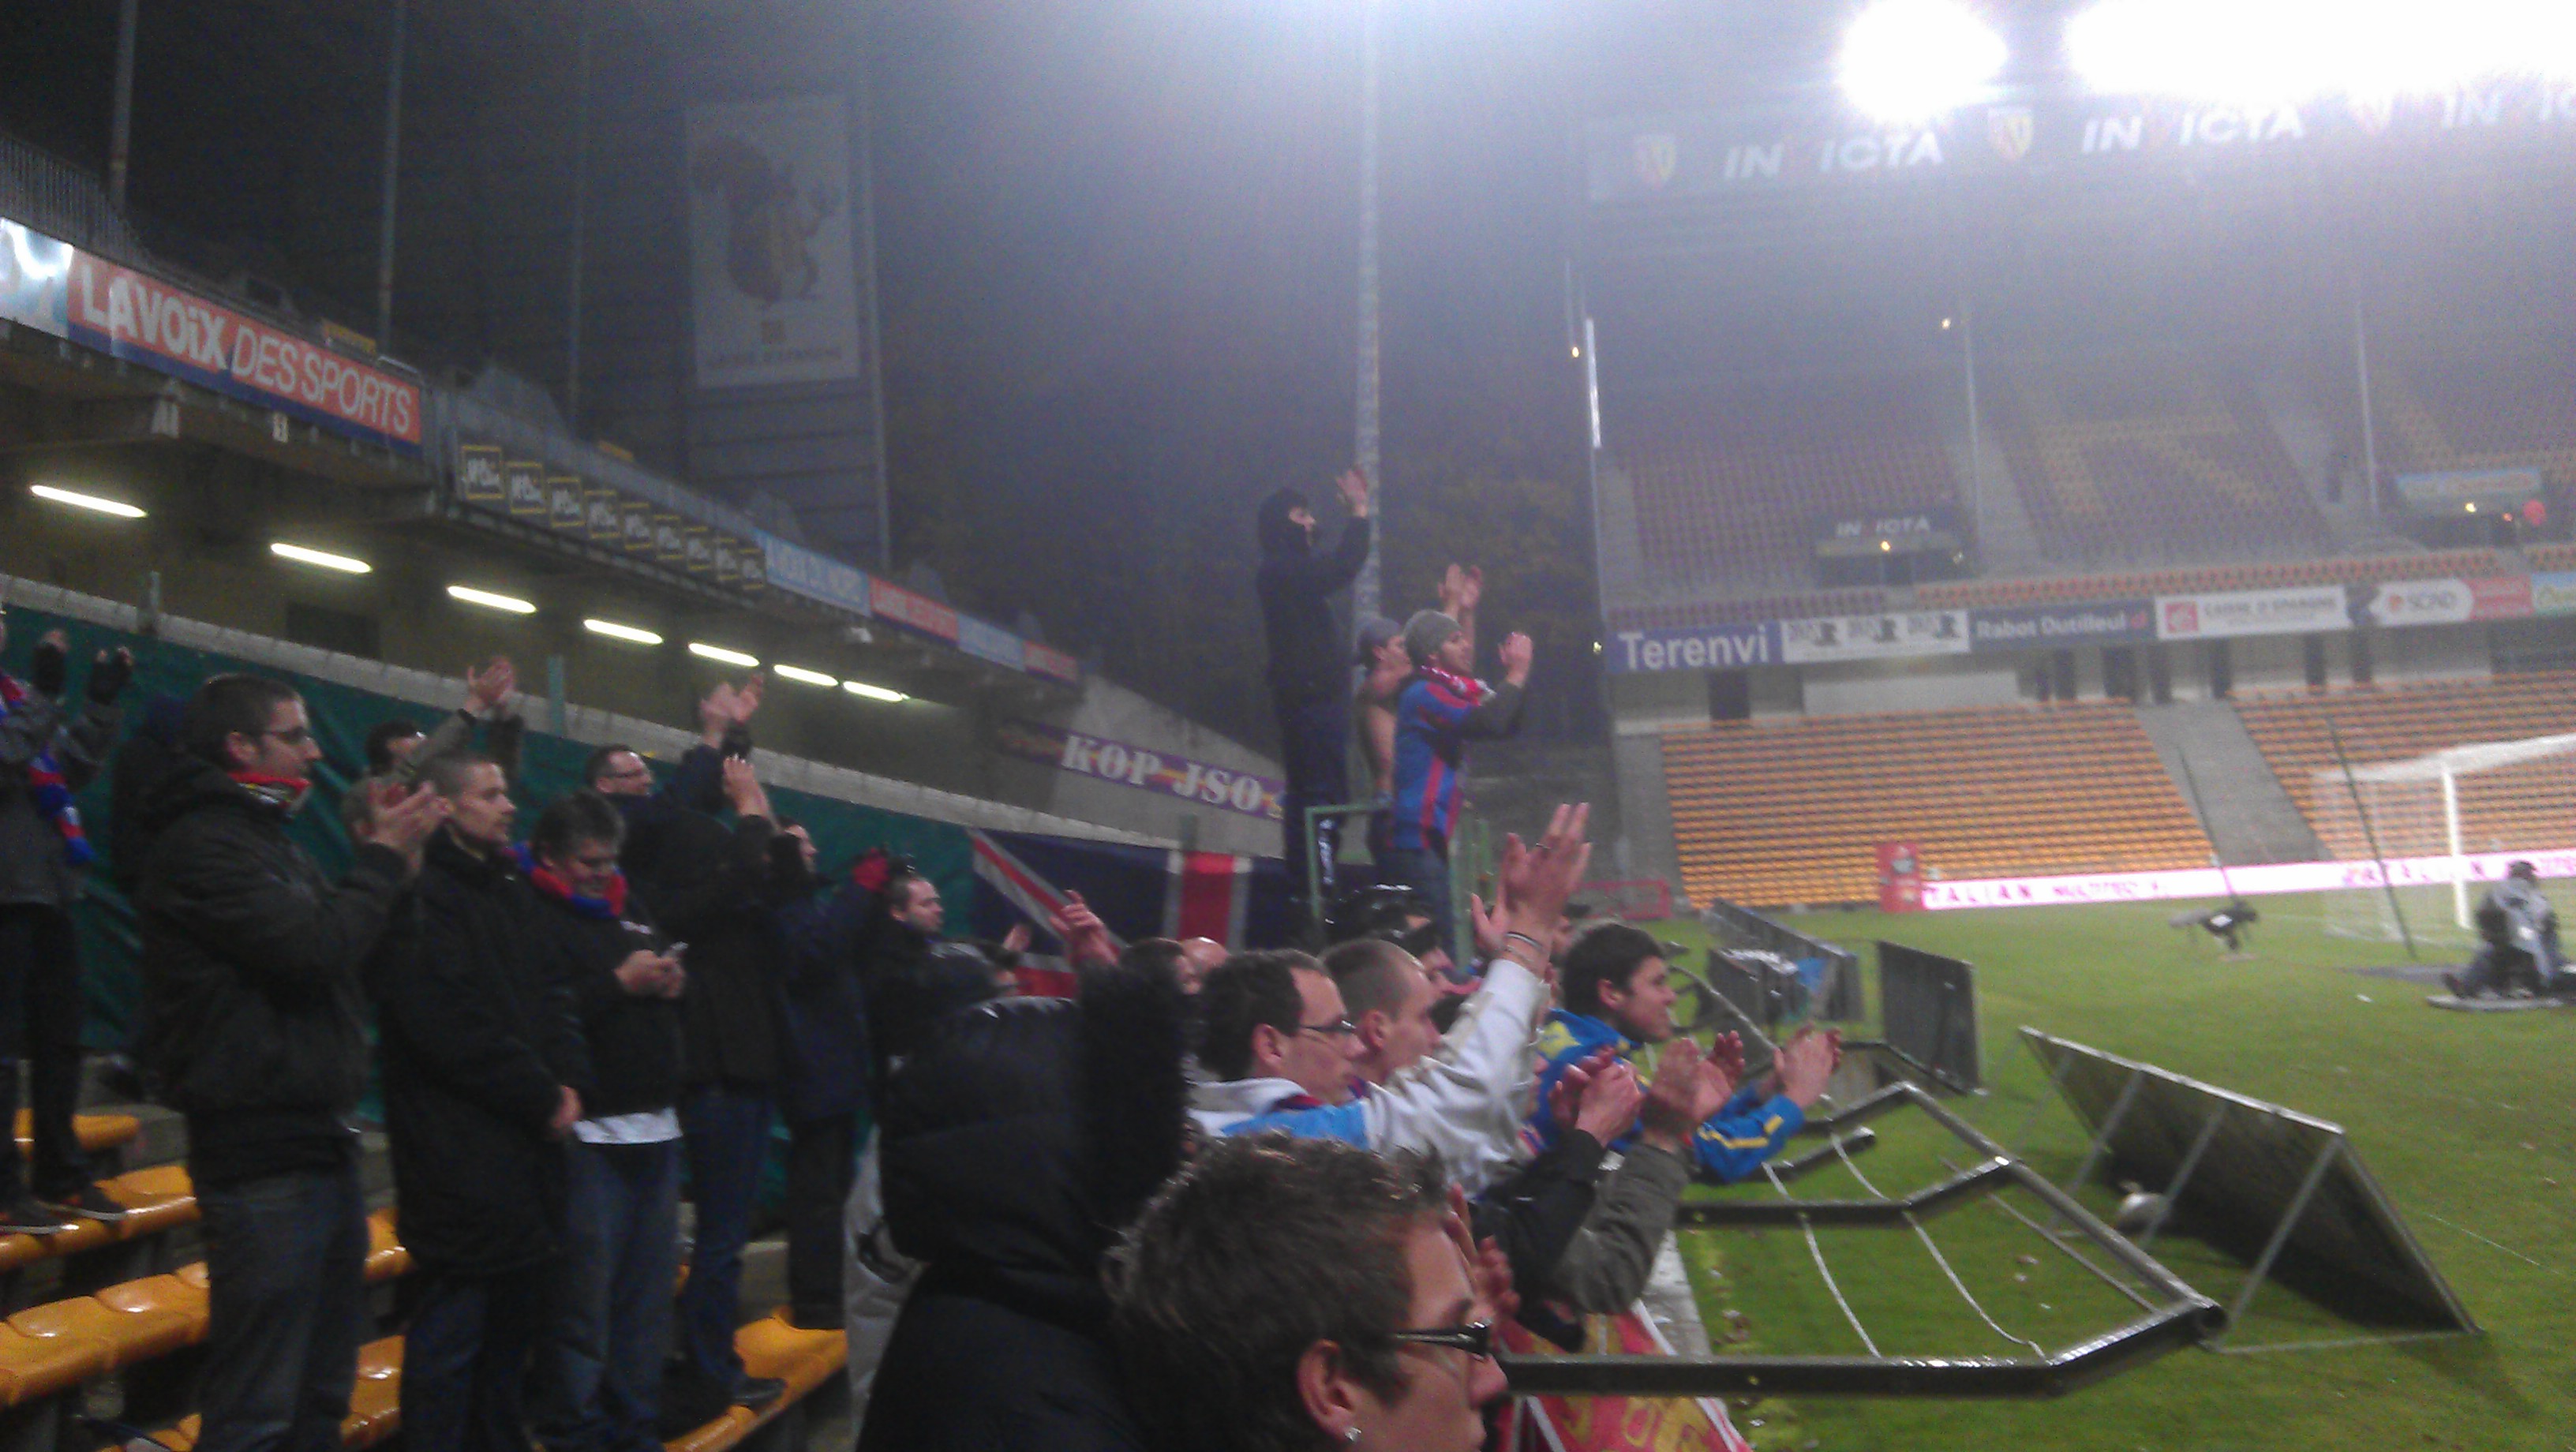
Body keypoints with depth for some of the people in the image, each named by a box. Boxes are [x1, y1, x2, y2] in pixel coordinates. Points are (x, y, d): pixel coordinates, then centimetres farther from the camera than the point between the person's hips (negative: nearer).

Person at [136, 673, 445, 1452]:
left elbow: (368, 953, 16)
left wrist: (395, 867, 3)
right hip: (263, 1159, -10)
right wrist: (383, 857, -10)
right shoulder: (204, 845, -12)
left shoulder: (265, 839, 19)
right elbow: (313, 948, -23)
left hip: (320, 1141, 10)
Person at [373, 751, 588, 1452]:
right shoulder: (424, 894, -13)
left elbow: (550, 993, 14)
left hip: (528, 1143, 9)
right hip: (458, 1151, -9)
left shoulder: (511, 892, 16)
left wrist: (568, 1081, -4)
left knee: (516, 1314, 17)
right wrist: (544, 1098, -13)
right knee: (451, 1329, -3)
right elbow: (453, 1026, -19)